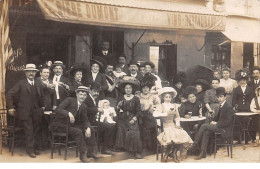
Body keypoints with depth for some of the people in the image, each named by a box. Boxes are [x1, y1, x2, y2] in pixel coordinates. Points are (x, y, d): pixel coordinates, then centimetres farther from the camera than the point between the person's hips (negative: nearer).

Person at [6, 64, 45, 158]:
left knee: (36, 132, 9)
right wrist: (10, 107, -10)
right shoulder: (21, 84, -6)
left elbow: (41, 97, 21)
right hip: (25, 113, -5)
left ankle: (33, 148, 23)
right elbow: (9, 95, -7)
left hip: (36, 113, 5)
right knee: (29, 132, -3)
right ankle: (30, 150, 9)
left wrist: (42, 106, 12)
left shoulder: (38, 84, 9)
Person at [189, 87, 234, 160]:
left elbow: (228, 121, -18)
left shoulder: (229, 107, -14)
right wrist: (214, 121, 7)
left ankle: (195, 144, -8)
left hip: (225, 129, -8)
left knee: (204, 126, -17)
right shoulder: (222, 105, 14)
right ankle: (203, 153, -14)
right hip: (220, 126, 8)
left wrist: (216, 123, -16)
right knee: (206, 132, -14)